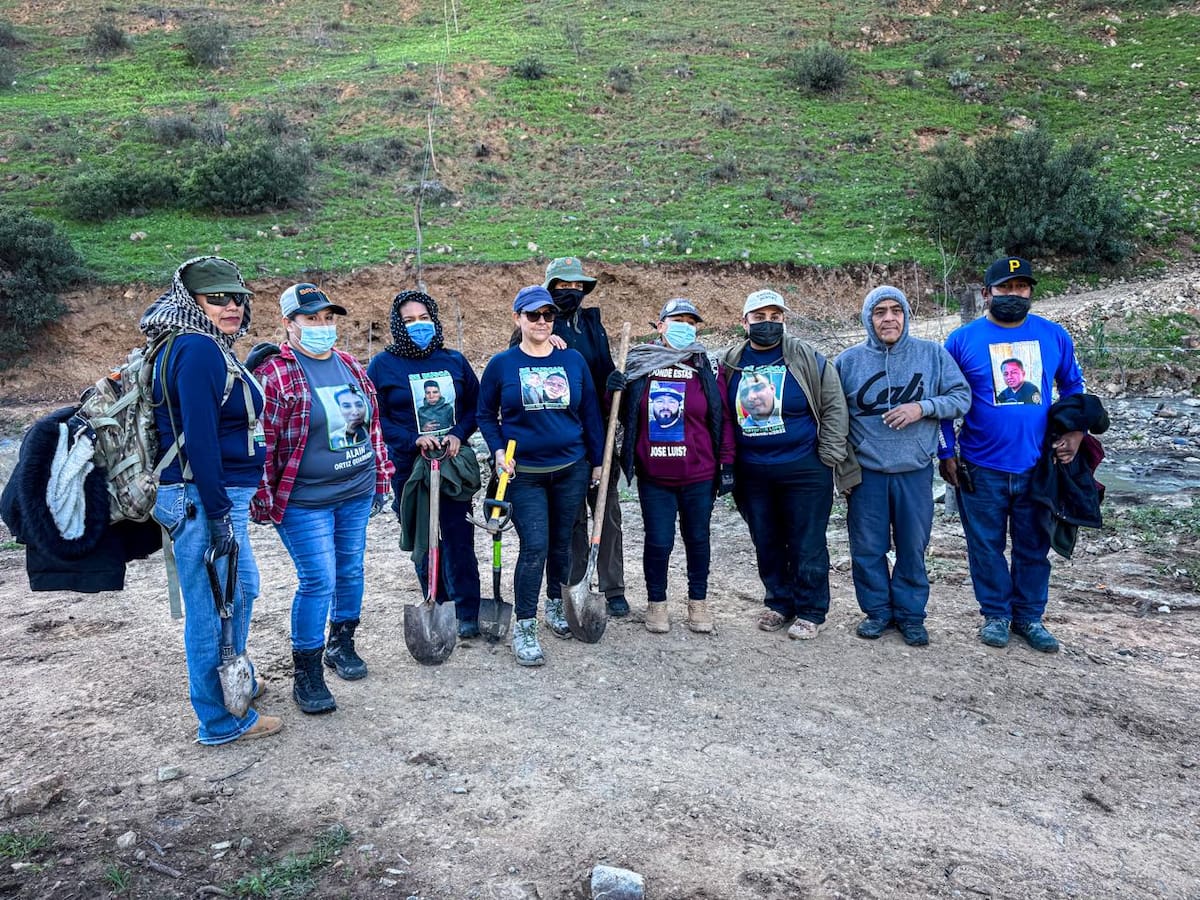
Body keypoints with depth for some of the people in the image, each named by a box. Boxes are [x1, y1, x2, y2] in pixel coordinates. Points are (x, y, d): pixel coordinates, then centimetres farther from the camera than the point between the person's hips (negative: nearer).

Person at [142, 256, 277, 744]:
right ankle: (222, 720, 17)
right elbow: (198, 438, -23)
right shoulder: (196, 349, -17)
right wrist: (218, 514, -22)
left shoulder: (212, 348, 13)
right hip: (203, 499, -11)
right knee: (214, 606, 2)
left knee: (241, 588, 25)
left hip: (224, 495, 11)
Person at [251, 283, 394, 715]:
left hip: (357, 493, 6)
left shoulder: (349, 365, 8)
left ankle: (341, 644, 36)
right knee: (318, 581, -6)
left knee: (350, 569, 15)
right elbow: (261, 441, -12)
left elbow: (372, 423, 15)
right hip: (305, 501, -6)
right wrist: (265, 500, -12)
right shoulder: (274, 374, -11)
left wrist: (380, 478, 15)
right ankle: (305, 673, 9)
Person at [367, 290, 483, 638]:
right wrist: (412, 440, -16)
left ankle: (467, 613, 8)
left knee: (459, 538, -1)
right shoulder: (383, 364, 0)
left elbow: (475, 405, 11)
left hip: (454, 462, 1)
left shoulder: (454, 361, 6)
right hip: (408, 466, -1)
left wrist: (459, 434, -8)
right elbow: (375, 417, -3)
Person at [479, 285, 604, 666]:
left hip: (571, 469, 3)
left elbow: (590, 412, 8)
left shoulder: (573, 360, 2)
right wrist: (498, 451, -9)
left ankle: (555, 605, 36)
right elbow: (486, 415, 6)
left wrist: (597, 460, 8)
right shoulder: (501, 364, -2)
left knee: (561, 543, 14)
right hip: (524, 474, -2)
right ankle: (524, 627, 4)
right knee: (534, 547, -9)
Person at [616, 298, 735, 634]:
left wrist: (726, 464, 0)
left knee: (697, 538, 12)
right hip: (654, 476, 0)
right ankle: (656, 603, 24)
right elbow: (623, 413, 12)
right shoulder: (639, 365, 2)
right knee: (658, 541, 4)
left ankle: (698, 601, 30)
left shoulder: (707, 369, 1)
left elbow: (723, 419, 3)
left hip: (699, 475, 0)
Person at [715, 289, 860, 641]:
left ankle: (810, 612, 17)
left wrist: (828, 458, -7)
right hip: (752, 473, 4)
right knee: (766, 544, 14)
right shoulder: (729, 363, 4)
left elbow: (834, 406, -3)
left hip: (804, 470, -3)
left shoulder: (808, 359, -5)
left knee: (807, 545, 3)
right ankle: (779, 603, 30)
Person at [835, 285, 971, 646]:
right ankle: (877, 610, 23)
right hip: (865, 471, 0)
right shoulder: (849, 360, 1)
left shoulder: (933, 354, 0)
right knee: (867, 547, 6)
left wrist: (922, 407, -16)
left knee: (912, 547, 9)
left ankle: (910, 613, 24)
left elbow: (962, 396, 0)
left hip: (915, 471, 0)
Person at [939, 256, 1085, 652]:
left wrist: (1076, 431, 2)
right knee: (987, 545, 8)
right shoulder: (962, 340, -4)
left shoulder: (1054, 336, 4)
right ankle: (995, 614, 24)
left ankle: (1029, 616, 27)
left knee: (1034, 545, 11)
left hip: (1038, 466, 2)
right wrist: (946, 454, 0)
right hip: (982, 468, -2)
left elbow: (1073, 387, 17)